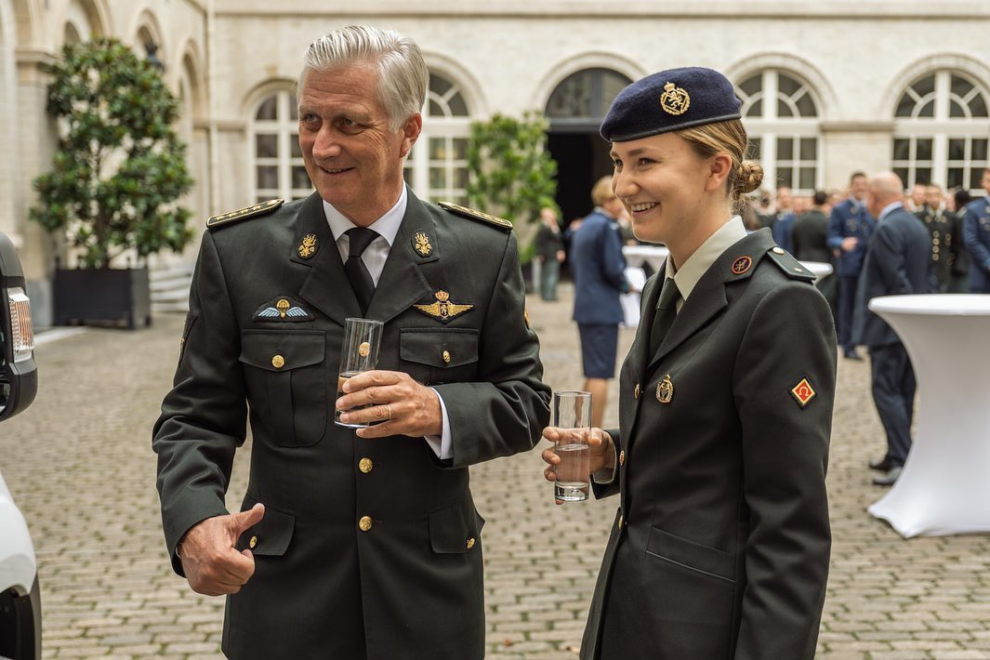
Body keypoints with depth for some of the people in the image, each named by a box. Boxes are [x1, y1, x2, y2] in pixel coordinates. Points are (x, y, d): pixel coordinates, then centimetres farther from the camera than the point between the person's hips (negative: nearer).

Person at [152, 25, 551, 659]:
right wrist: (193, 523, -21)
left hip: (430, 592, 1)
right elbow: (196, 417, -2)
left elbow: (525, 401, 2)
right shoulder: (238, 251, -3)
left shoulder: (485, 252, -2)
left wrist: (441, 412, -19)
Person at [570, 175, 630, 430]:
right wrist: (626, 287, -1)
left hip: (584, 307, 9)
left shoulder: (584, 226, 14)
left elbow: (575, 264, 18)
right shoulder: (607, 227, -14)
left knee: (593, 371, 17)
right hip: (603, 308, -9)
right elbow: (613, 268, -18)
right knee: (601, 373, -5)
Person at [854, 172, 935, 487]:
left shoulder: (886, 230, -17)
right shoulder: (917, 226, 14)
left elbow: (897, 280, -21)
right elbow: (929, 274, 15)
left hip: (890, 326, -9)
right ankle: (897, 454, 22)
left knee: (886, 390, -7)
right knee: (902, 392, 14)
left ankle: (903, 460, -11)